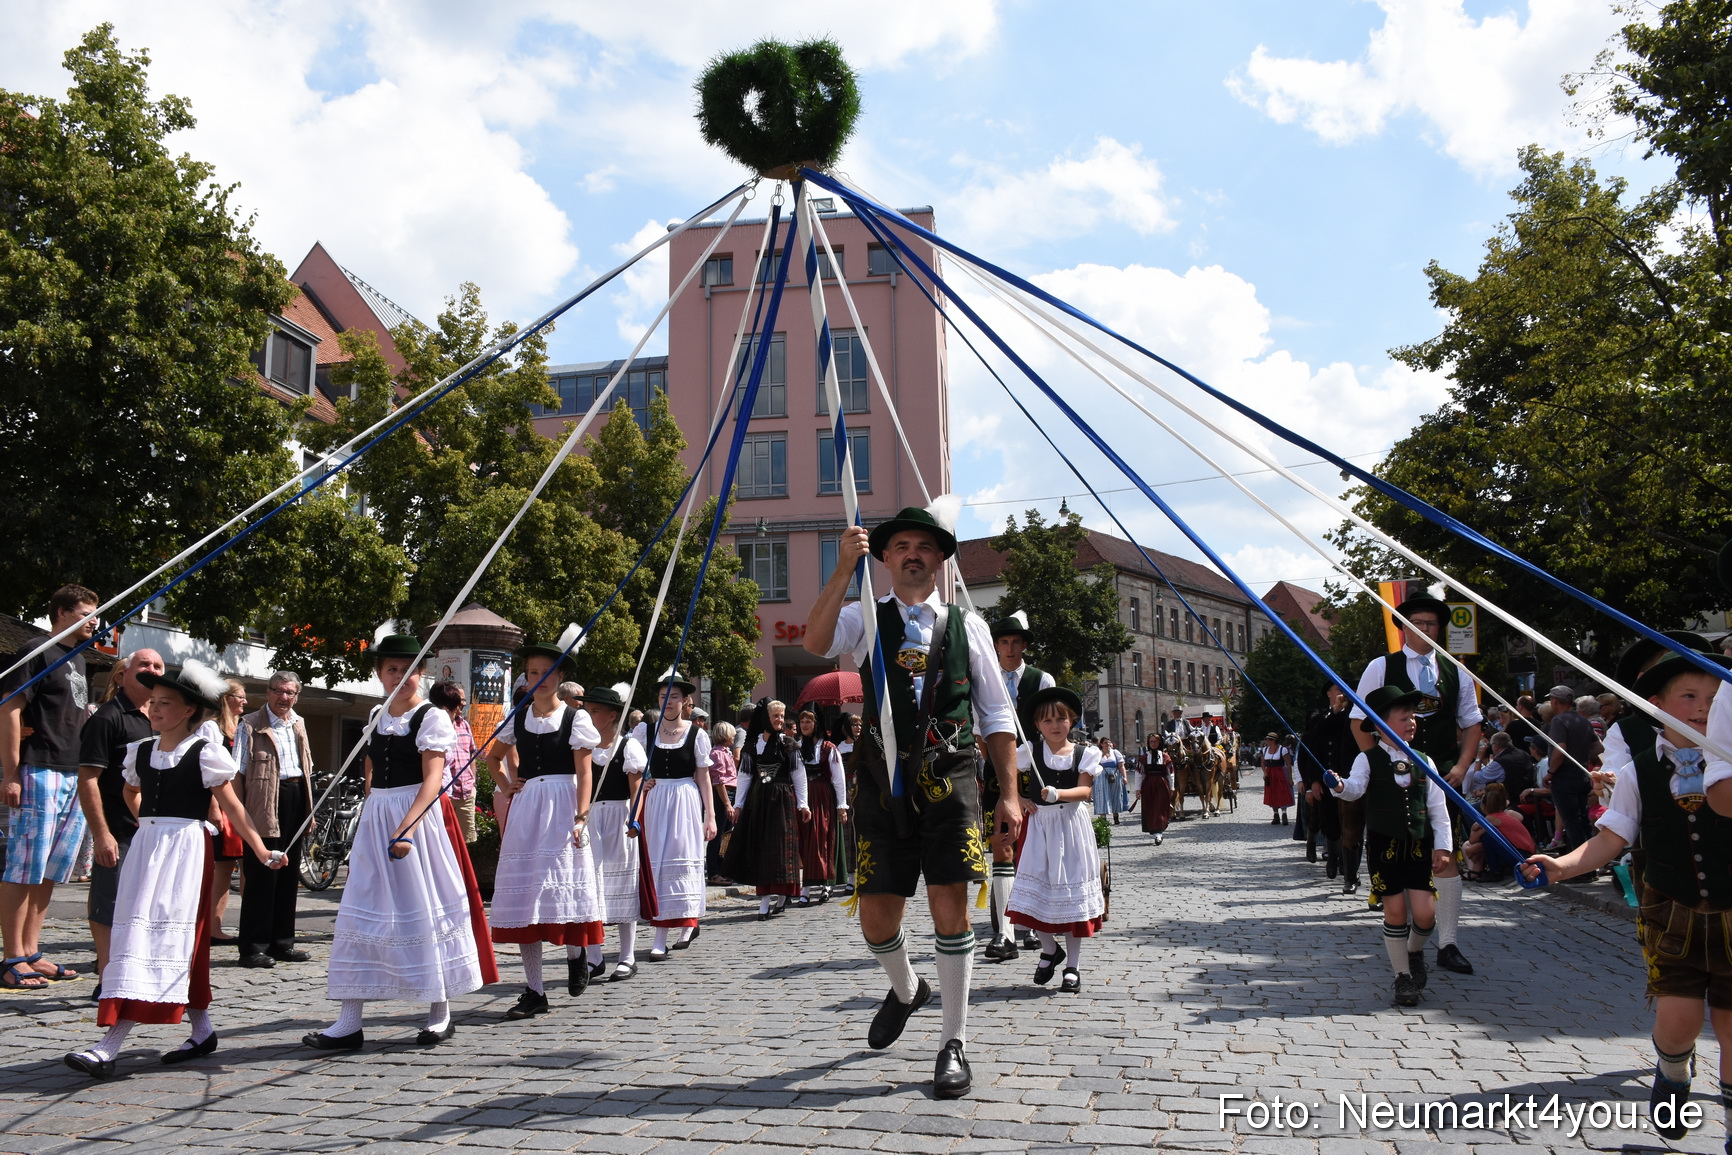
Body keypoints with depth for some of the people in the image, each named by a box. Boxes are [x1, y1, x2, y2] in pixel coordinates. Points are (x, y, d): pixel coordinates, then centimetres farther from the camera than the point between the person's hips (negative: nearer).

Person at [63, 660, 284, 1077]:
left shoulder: (204, 753, -6)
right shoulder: (140, 750, 11)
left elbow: (232, 807, -4)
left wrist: (262, 852, -7)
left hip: (185, 847, -7)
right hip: (145, 846, 7)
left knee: (162, 938, -10)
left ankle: (108, 1048, -14)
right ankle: (202, 1031, 18)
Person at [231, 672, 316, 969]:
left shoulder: (298, 724, 17)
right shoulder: (250, 725, -3)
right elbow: (238, 772, -8)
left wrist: (309, 809, 14)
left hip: (296, 800, 7)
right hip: (265, 804, -6)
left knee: (289, 876, 11)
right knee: (261, 877, -4)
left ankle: (282, 943, 19)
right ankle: (253, 948, 3)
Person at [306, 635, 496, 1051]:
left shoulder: (432, 717, -8)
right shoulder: (376, 717, 12)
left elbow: (433, 778, -18)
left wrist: (405, 828, -29)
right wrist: (373, 816, 13)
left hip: (421, 815, -6)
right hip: (376, 816, 6)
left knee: (425, 907, 1)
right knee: (362, 910, 3)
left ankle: (440, 1015, 14)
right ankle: (349, 1023, 7)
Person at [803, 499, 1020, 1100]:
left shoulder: (966, 626, 8)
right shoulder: (867, 619, 7)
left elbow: (997, 716, 8)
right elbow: (815, 641, -16)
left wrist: (1009, 795, 2)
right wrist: (843, 568, -23)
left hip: (948, 781, -1)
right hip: (882, 782, 1)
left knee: (949, 907, -5)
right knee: (876, 917, 6)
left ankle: (955, 1043, 12)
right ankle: (905, 990, 40)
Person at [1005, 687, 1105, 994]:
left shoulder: (1084, 754, 0)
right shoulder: (1030, 751, 0)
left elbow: (1085, 790, -9)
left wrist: (1058, 793, -24)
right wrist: (1020, 801, -6)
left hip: (1072, 824, 0)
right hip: (1040, 824, 1)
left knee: (1072, 891, 3)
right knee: (1036, 890, -3)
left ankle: (1073, 965, 13)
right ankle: (1049, 949, 22)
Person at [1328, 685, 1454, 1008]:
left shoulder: (1423, 761, 5)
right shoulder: (1368, 759, -4)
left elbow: (1438, 807, 7)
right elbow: (1356, 787, -20)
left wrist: (1442, 844, 0)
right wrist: (1340, 787, -43)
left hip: (1419, 847, 3)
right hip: (1384, 846, -3)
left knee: (1425, 914, -4)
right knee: (1395, 912, 1)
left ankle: (1415, 951, 29)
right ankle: (1403, 976, 17)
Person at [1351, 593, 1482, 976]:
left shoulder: (1455, 673, 9)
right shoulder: (1381, 667, 0)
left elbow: (1471, 723, 15)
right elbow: (1360, 722, 2)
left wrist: (1461, 766, 0)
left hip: (1444, 775, 2)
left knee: (1447, 857, -1)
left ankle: (1447, 944, 5)